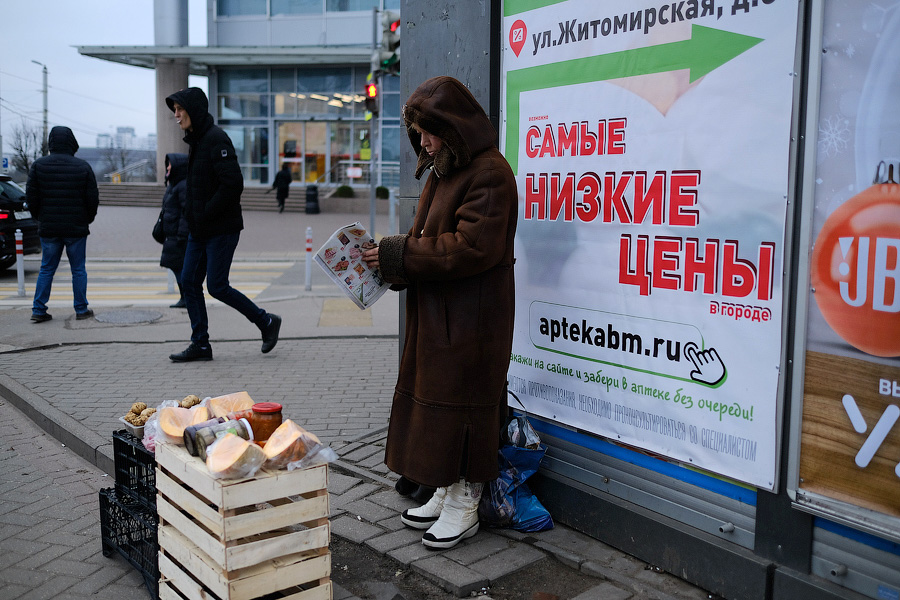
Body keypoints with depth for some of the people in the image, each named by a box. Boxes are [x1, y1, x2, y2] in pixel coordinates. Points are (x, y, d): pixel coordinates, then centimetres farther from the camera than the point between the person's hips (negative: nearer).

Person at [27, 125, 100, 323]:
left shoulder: (38, 166, -2)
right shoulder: (83, 167, -4)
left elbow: (31, 197, 0)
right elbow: (93, 199, -3)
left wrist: (40, 218, 15)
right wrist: (87, 219, 14)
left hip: (49, 227, 2)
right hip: (76, 227, -1)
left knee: (46, 269, 10)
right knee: (78, 270, 7)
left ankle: (38, 310, 9)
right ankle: (81, 310, 10)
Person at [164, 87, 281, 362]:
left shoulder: (216, 139, -15)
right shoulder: (196, 140, 14)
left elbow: (233, 183, -24)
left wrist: (206, 213, -18)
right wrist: (191, 214, 8)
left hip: (221, 229, -9)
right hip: (198, 230, 9)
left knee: (217, 287, -6)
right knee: (189, 282, 7)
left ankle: (266, 322, 12)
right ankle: (200, 344, 14)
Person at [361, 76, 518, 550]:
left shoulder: (490, 173, -15)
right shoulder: (443, 171, 16)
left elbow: (472, 246, -23)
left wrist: (399, 255, -20)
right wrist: (392, 262, 2)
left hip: (470, 319, -10)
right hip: (434, 315, 10)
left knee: (460, 403, -1)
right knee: (433, 400, 14)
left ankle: (464, 507, 13)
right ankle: (445, 494, 28)